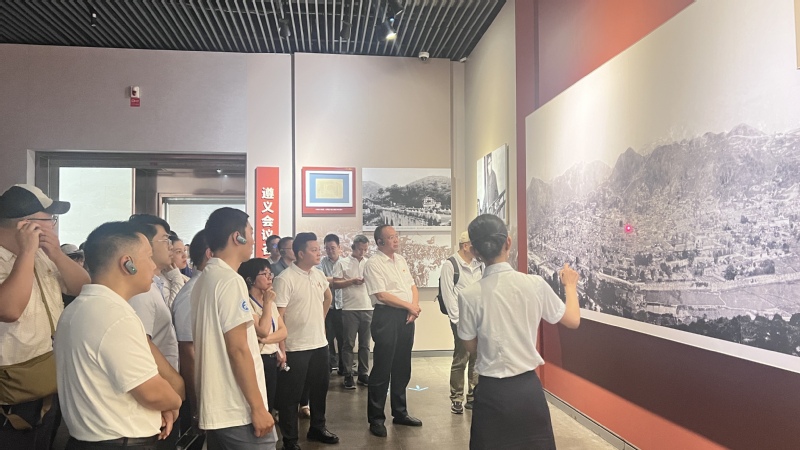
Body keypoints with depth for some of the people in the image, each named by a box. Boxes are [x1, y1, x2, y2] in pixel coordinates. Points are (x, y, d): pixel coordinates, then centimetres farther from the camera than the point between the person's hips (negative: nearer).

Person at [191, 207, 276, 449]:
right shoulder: (230, 281, -17)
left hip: (214, 410, 9)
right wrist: (258, 407, -17)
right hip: (238, 413, -9)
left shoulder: (204, 280, 12)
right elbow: (238, 349, -20)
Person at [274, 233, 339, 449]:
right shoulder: (285, 279, -17)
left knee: (319, 388, 19)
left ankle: (317, 428, 37)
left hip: (320, 343, 7)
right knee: (291, 395, 6)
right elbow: (278, 316, -17)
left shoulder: (319, 274, 6)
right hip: (295, 347, -7)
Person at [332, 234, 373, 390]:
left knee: (365, 344, 9)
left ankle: (363, 374, 17)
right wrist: (353, 281, -14)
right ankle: (348, 376, 9)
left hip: (368, 308, 3)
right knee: (349, 343, 2)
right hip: (350, 309, -3)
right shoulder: (342, 263, 2)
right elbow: (335, 284, -4)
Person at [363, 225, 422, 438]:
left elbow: (412, 286, 15)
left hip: (407, 316, 7)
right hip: (386, 317, -7)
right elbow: (381, 295, -17)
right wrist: (409, 306, -11)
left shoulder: (401, 260, 14)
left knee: (402, 368, 15)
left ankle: (400, 412, 28)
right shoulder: (374, 264, -10)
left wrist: (415, 306, -4)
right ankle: (376, 418, 12)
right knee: (382, 369, 0)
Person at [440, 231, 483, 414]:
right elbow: (448, 295, -8)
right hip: (461, 319, -5)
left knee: (478, 359, 8)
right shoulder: (450, 264, -5)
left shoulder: (479, 265, 11)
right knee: (460, 360, -1)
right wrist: (458, 320, -9)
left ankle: (473, 397, 21)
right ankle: (456, 399, 13)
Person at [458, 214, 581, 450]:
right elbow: (573, 320, 5)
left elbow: (471, 347, 0)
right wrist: (570, 285, 22)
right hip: (528, 387, 2)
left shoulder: (469, 295, -14)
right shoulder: (535, 284, -10)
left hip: (492, 391, -1)